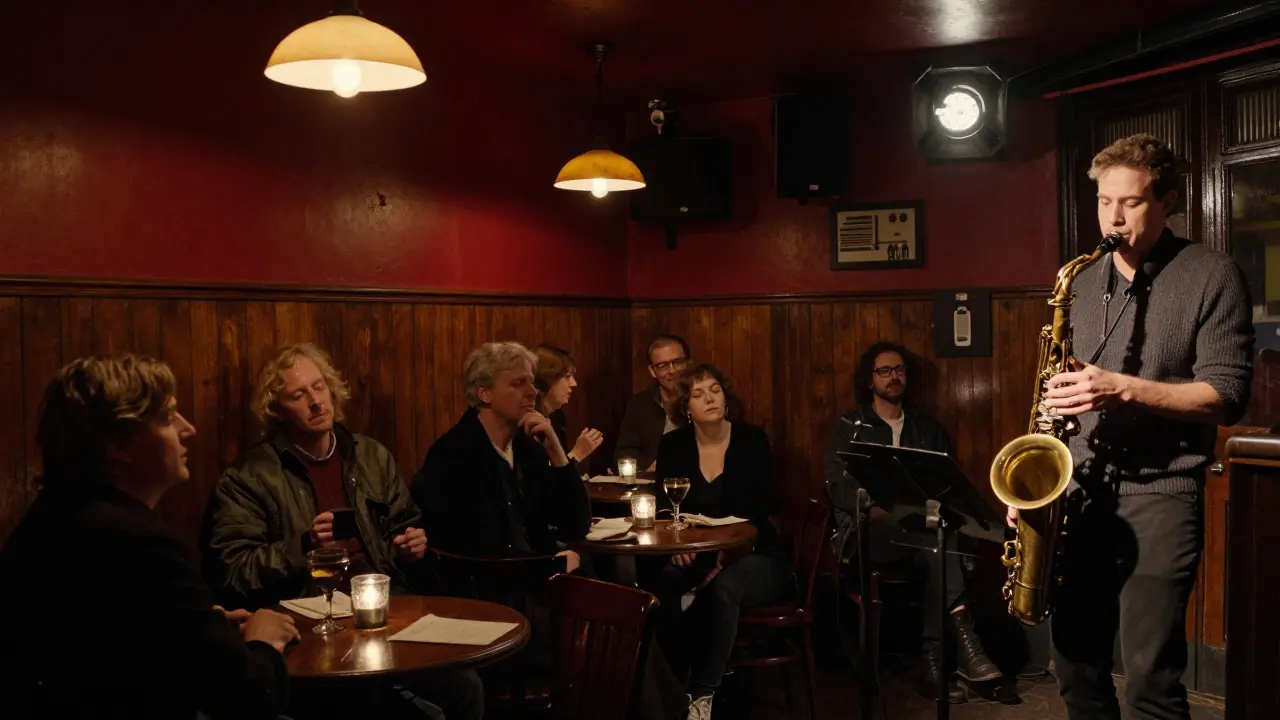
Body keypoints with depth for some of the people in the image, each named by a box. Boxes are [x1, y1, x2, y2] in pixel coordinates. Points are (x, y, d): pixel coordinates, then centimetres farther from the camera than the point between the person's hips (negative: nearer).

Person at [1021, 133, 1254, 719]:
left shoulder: (1212, 277, -3)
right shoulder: (1083, 283, 11)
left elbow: (1227, 395, -10)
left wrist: (1124, 389, -23)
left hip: (1160, 493, -5)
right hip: (1081, 489, 5)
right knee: (1075, 662, 10)